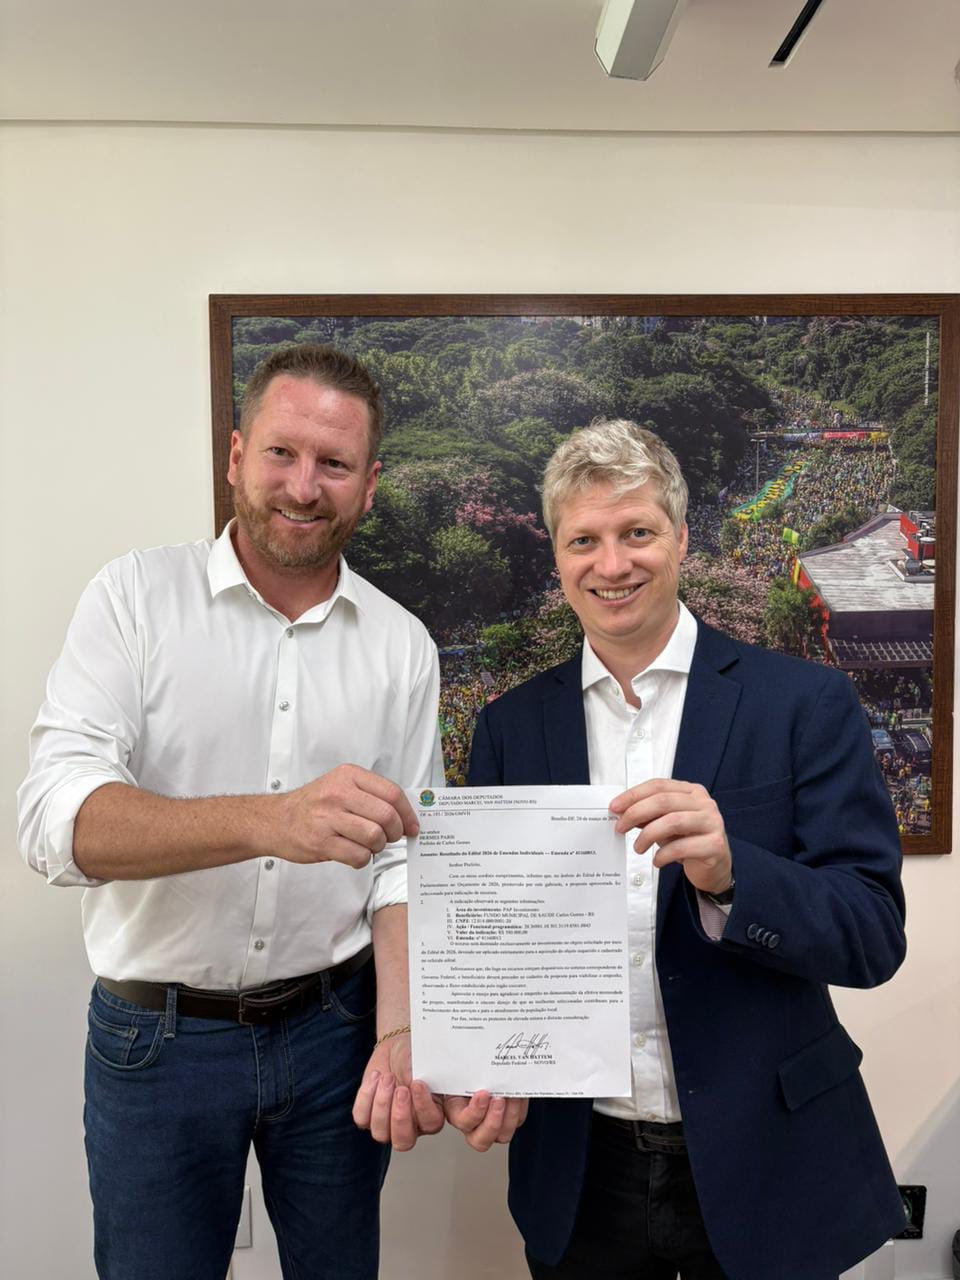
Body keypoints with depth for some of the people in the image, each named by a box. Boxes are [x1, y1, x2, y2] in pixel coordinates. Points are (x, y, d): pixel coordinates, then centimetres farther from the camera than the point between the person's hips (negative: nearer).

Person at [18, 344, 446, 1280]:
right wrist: (268, 821, -36)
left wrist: (399, 1037, -16)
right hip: (156, 1035, -1)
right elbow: (57, 821, -21)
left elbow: (402, 863, -2)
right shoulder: (137, 596, -9)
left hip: (333, 1026, 2)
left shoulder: (401, 645, -3)